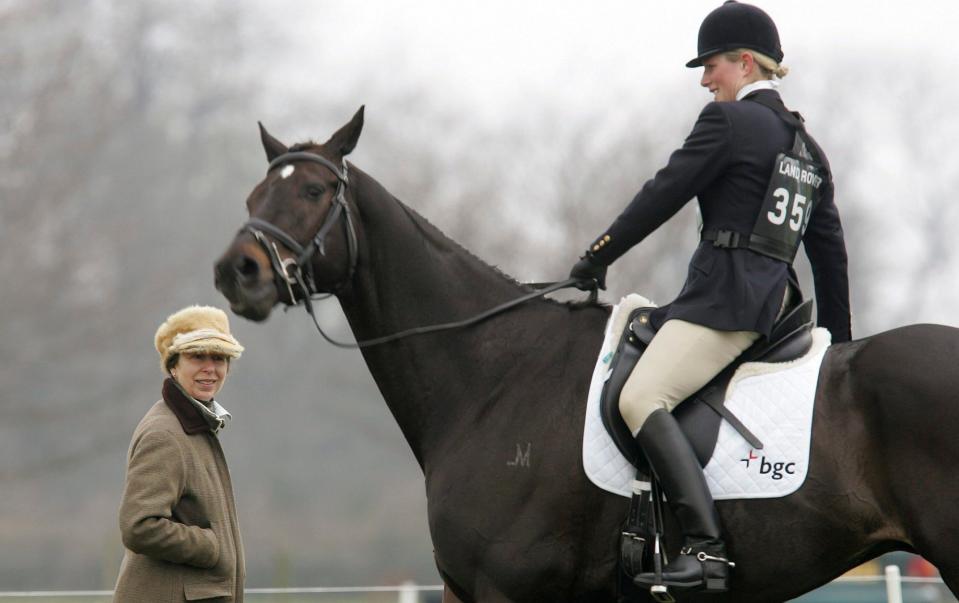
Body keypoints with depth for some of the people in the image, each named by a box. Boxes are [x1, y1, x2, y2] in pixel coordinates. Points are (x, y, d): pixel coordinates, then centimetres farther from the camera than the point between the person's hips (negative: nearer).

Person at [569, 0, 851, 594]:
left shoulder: (728, 122, -6)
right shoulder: (806, 146, 20)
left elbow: (663, 195, -7)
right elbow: (831, 251, 23)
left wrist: (597, 257, 3)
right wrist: (839, 344, 28)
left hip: (726, 293, -10)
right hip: (774, 296, 10)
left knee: (641, 399, -22)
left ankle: (707, 549, -35)